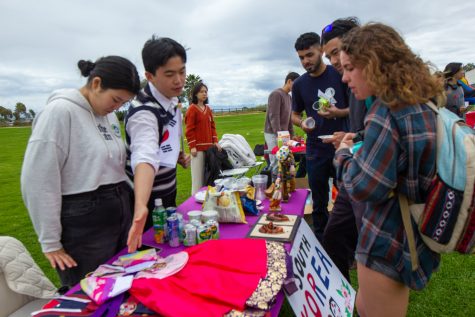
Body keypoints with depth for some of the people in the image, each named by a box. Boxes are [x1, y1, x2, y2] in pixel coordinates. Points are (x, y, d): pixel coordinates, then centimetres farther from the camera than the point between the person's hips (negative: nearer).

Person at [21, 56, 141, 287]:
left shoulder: (109, 115, 7)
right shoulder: (60, 111, -15)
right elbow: (38, 182, -15)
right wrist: (50, 242, -10)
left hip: (120, 214, 7)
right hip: (84, 224, -7)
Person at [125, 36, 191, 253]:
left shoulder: (171, 99, -2)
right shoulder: (143, 112, -29)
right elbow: (144, 157, -47)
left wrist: (177, 155, -3)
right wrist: (141, 207, -62)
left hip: (168, 193, 8)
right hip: (148, 200, -8)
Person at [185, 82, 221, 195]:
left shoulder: (208, 109, 15)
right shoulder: (192, 109, -5)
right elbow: (189, 129, -9)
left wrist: (215, 141, 7)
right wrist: (192, 146, -14)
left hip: (209, 146, 6)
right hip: (198, 147, -6)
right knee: (198, 175, -2)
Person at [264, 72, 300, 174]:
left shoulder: (289, 97, 17)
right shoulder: (276, 94, -10)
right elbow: (274, 117, -18)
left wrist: (292, 135, 14)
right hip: (273, 134, -8)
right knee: (277, 164, -10)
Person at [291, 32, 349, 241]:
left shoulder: (340, 74, -4)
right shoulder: (299, 84, 4)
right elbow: (294, 114, 14)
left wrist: (339, 112, -19)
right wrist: (302, 123, -9)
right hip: (316, 151, 2)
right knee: (319, 203, 13)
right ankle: (320, 241, 30)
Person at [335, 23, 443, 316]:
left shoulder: (387, 112, -23)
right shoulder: (422, 105, 5)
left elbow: (364, 188, -23)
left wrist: (344, 155, -6)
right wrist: (359, 147, 9)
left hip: (388, 242, -9)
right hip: (413, 234, 9)